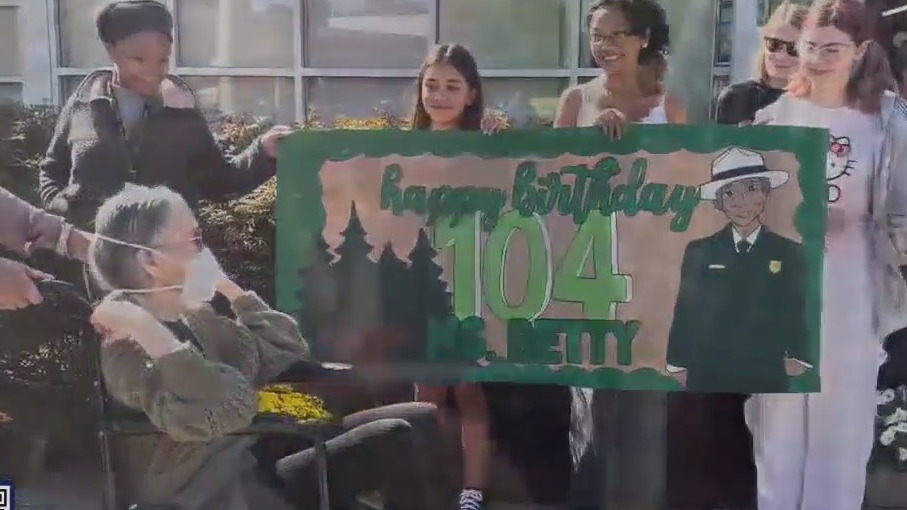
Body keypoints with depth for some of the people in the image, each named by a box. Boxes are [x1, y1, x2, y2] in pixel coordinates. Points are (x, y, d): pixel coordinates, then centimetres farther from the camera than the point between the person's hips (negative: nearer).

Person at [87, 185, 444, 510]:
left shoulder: (195, 317, 8)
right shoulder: (128, 347, -17)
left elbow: (286, 353, 9)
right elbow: (219, 414, -35)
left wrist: (227, 286, 9)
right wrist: (148, 331, -35)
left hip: (252, 468, 9)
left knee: (419, 421, 3)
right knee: (394, 441, -13)